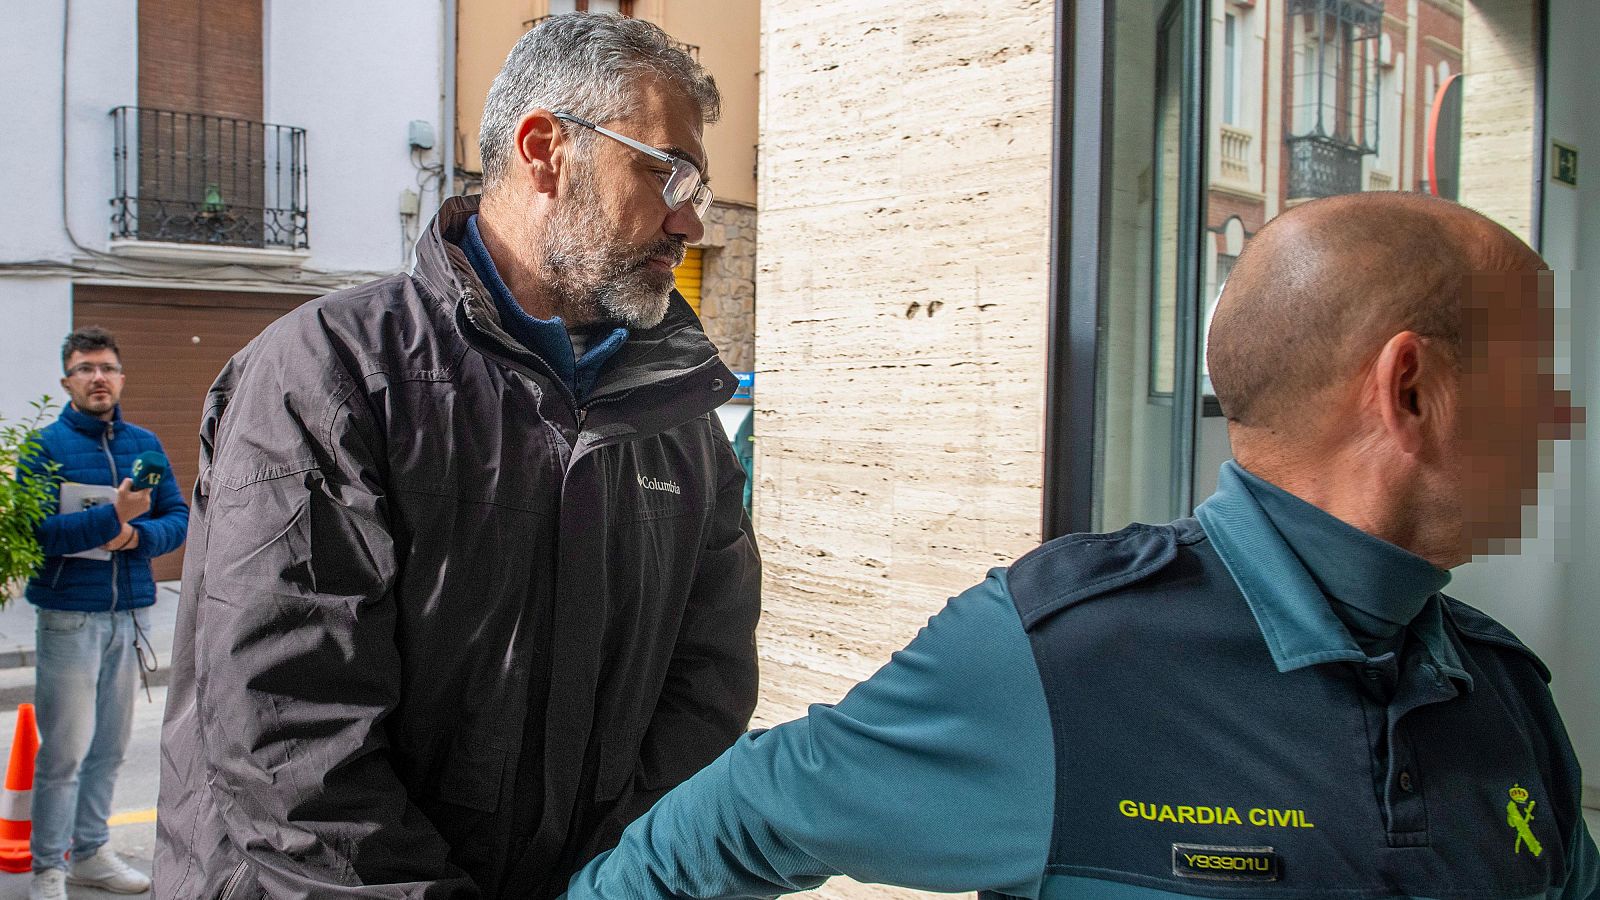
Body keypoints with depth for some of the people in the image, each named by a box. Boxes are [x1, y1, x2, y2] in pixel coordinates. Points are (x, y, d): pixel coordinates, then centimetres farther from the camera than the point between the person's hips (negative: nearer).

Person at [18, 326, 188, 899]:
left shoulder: (145, 444, 8)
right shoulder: (45, 446, -5)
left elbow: (179, 518, 7)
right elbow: (36, 530, -15)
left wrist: (137, 535, -12)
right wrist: (112, 517, -26)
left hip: (131, 613, 5)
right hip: (70, 615, -5)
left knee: (110, 746, 14)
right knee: (64, 749, -2)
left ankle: (90, 852, 29)